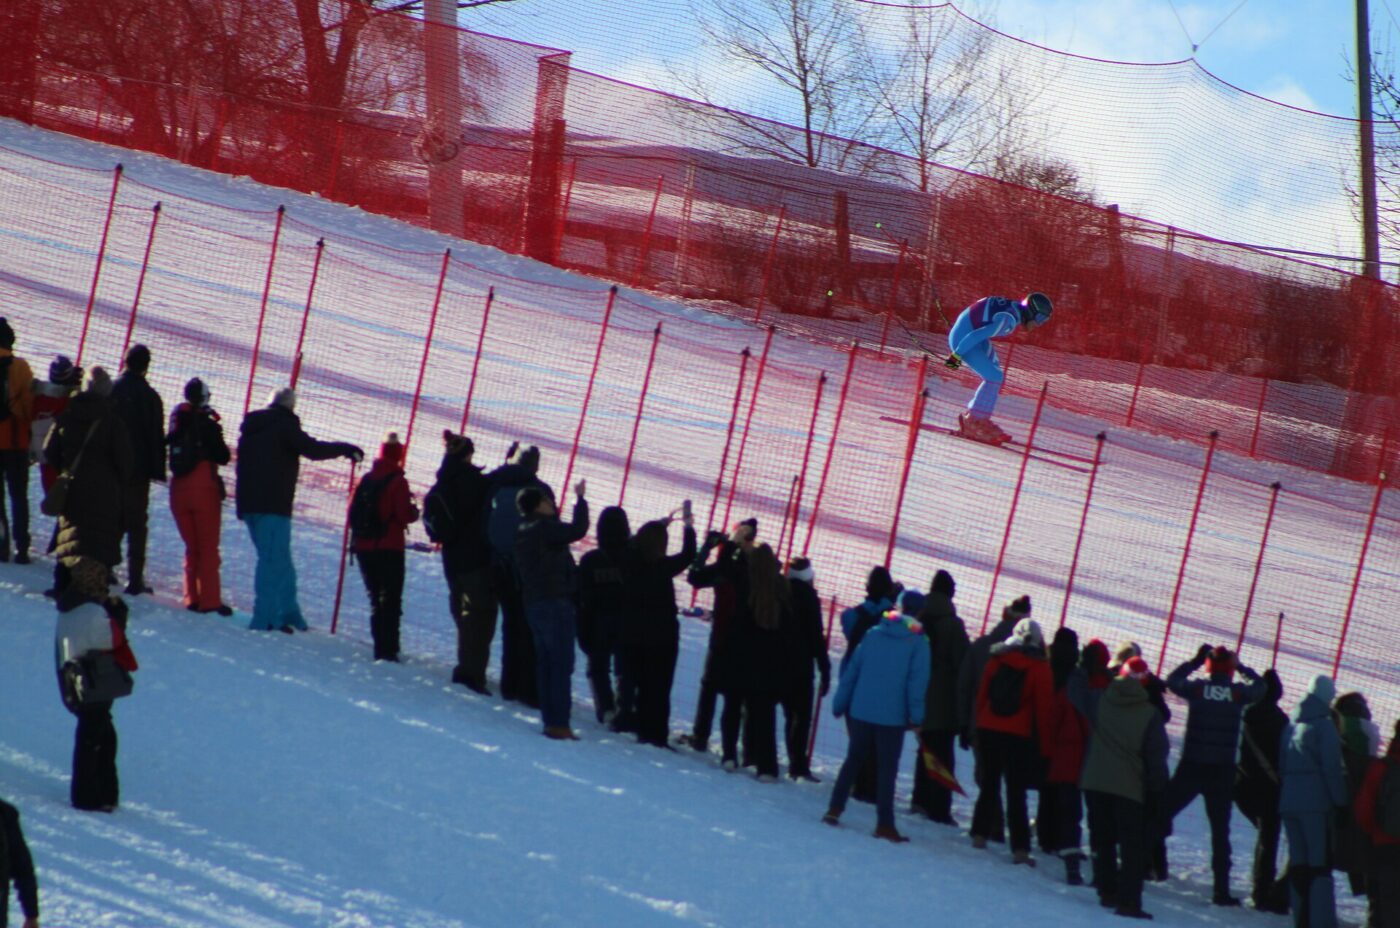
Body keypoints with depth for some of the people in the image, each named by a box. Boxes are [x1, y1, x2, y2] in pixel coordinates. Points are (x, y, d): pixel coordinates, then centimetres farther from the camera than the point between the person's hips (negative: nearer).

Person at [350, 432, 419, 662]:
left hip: (363, 547, 5)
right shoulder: (397, 481, -12)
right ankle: (387, 649, -8)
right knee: (391, 600, 0)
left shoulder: (366, 479, 6)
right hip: (389, 548, -5)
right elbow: (405, 514, -16)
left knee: (376, 598, 15)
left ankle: (381, 646, 13)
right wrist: (415, 512, 4)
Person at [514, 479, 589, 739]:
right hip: (555, 601, -9)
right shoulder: (544, 528, -15)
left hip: (533, 602, 9)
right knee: (561, 664, -7)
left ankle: (550, 720, 13)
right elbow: (577, 530, -23)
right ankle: (559, 723, -10)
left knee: (546, 662, 12)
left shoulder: (523, 531, 12)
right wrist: (580, 500, -12)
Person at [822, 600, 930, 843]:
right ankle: (884, 824, 1)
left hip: (860, 711, 4)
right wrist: (916, 717, -5)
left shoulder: (872, 635, 5)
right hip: (892, 716, -4)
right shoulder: (918, 644, -6)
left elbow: (852, 671, 6)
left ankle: (834, 809, 18)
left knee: (853, 760, 18)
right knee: (887, 769, 2)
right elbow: (917, 682, -10)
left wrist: (840, 704, 12)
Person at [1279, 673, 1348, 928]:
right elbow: (1332, 767, -12)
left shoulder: (1291, 725, 14)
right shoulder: (1324, 725, -8)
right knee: (1320, 863, -7)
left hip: (1288, 802, 7)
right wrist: (1340, 800, -8)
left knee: (1298, 862, 10)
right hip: (1317, 802, -7)